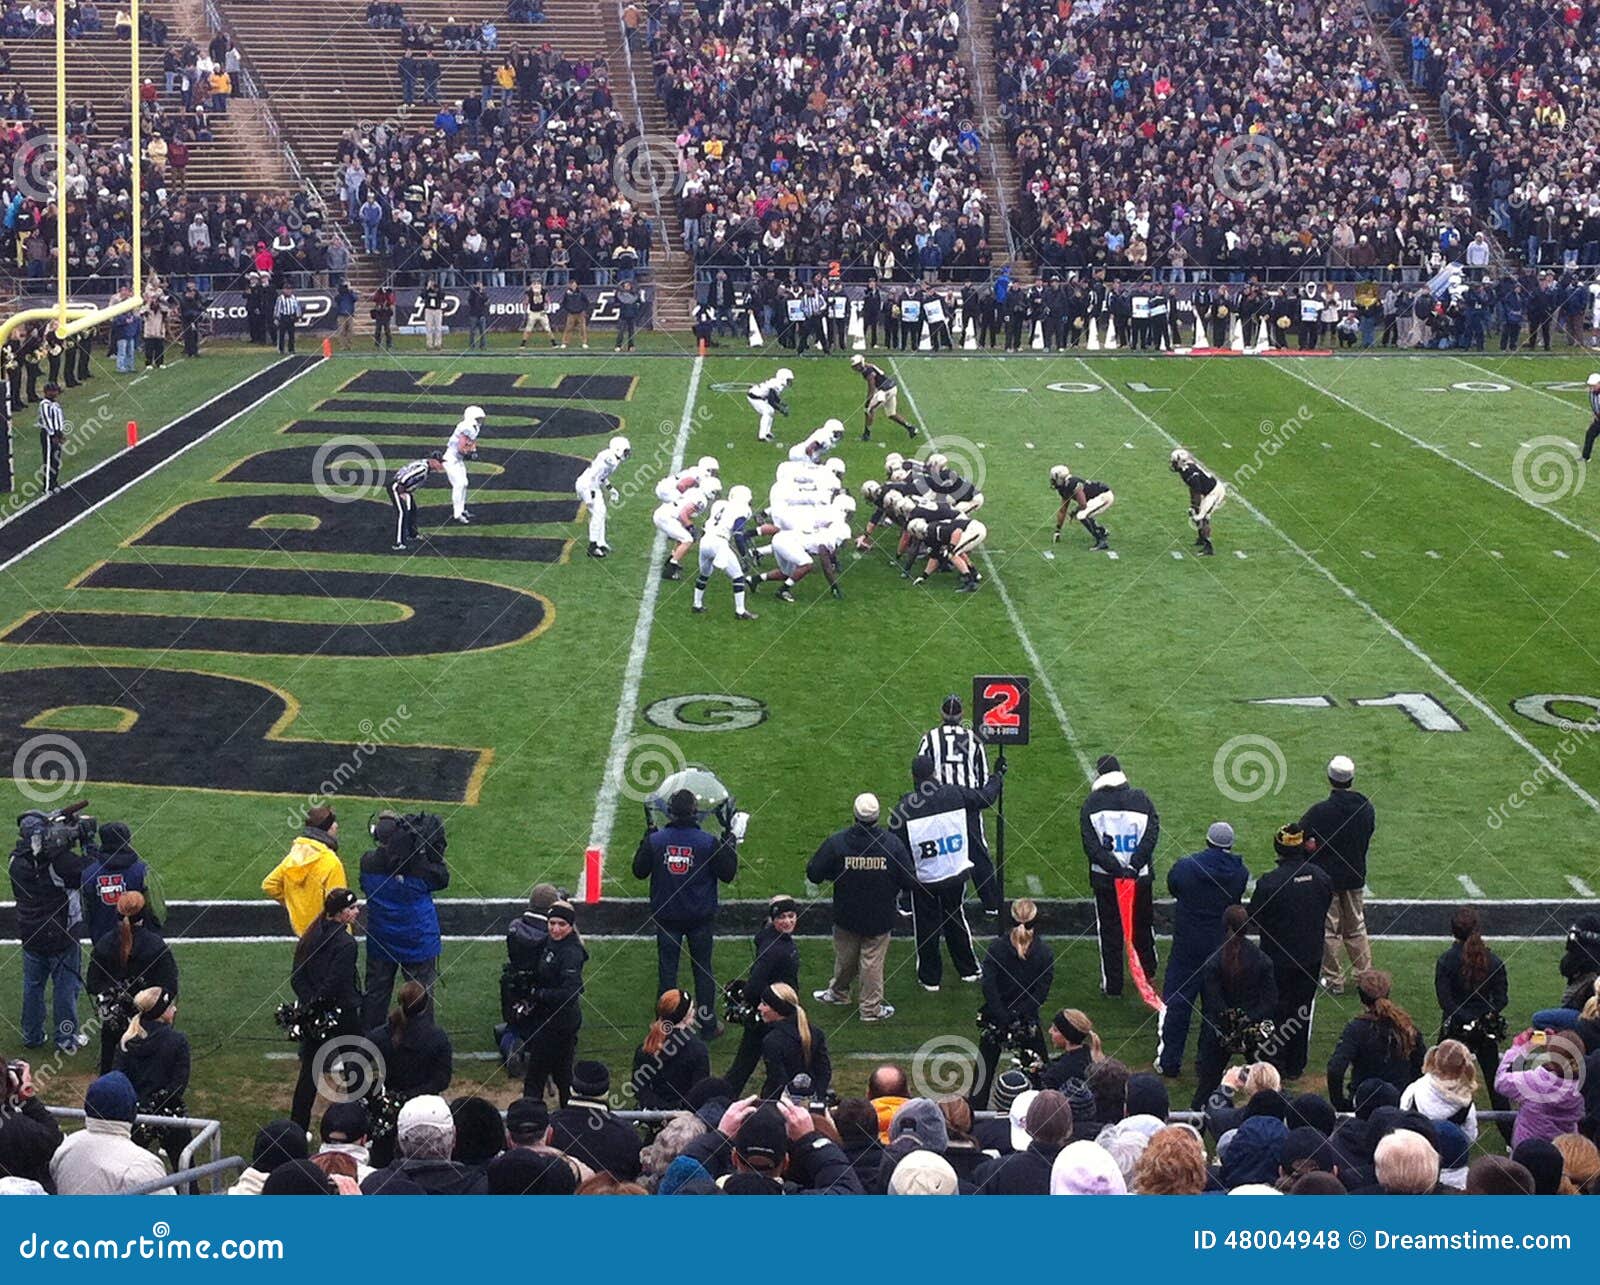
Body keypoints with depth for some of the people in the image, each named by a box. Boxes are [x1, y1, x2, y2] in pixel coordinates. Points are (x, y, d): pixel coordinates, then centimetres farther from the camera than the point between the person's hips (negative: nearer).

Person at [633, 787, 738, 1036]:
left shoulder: (655, 840, -12)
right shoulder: (708, 843, -16)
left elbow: (639, 871, 2)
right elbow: (727, 874, -6)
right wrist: (729, 840, 4)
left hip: (666, 917, 1)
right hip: (701, 918, -1)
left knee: (667, 969, 10)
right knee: (703, 969, 12)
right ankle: (708, 1025, 18)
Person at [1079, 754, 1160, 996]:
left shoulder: (1091, 804, -6)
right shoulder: (1141, 798, -3)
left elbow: (1090, 846, -13)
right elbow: (1152, 833, -11)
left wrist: (1116, 868, -17)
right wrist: (1133, 866, -17)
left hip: (1104, 878, -2)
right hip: (1141, 876, 2)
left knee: (1108, 929, 8)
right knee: (1142, 922, 21)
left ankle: (1112, 984, 10)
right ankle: (1148, 970, 40)